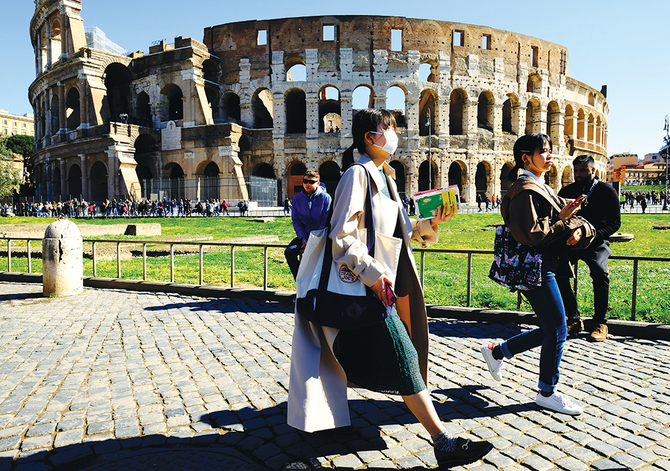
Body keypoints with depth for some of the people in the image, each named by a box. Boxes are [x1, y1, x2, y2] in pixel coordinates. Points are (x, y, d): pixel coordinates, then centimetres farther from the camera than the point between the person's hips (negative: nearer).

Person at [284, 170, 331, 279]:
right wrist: (303, 238, -9)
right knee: (289, 252, -23)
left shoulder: (325, 198, -4)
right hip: (304, 234, 4)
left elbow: (326, 222, -7)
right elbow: (295, 220, 7)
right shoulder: (297, 198, 8)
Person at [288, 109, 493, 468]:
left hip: (392, 280, 10)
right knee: (404, 357, -9)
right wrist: (371, 273, -23)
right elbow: (342, 235, -18)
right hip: (372, 285, -10)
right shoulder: (357, 174, -11)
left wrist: (429, 225, 5)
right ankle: (443, 442, -4)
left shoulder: (385, 175, 16)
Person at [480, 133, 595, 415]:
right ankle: (547, 392, 17)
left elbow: (581, 223, 14)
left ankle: (496, 352, 29)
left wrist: (580, 230, -8)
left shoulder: (542, 188, 18)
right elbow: (531, 234, -23)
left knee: (550, 331, 15)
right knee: (557, 331, -1)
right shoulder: (525, 189, -12)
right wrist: (562, 219, -13)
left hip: (547, 267, 10)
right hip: (535, 268, -10)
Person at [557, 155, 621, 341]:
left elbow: (615, 222, 0)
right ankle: (574, 320, -13)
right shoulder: (567, 191, 7)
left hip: (597, 242, -2)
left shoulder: (607, 191, 1)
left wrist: (594, 235, -18)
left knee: (599, 271, -31)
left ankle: (600, 323, -14)